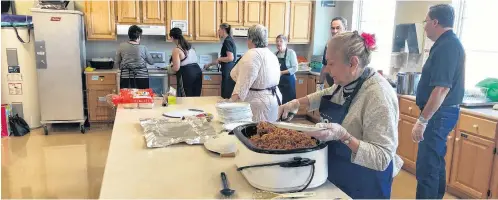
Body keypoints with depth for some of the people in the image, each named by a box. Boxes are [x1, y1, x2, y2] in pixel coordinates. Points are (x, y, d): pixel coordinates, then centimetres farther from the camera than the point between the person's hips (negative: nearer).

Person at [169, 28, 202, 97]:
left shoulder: (176, 50, -9)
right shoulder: (189, 45, 14)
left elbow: (176, 68, -14)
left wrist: (171, 68, 8)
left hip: (187, 74, -7)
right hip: (197, 71, 7)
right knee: (196, 96, 9)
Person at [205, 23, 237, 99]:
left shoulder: (227, 41, -11)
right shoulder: (228, 40, 17)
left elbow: (230, 58, -23)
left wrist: (219, 59, -5)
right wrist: (210, 64, 30)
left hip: (228, 72, -9)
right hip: (229, 71, 9)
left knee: (226, 96, -5)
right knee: (228, 96, 11)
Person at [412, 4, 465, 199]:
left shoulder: (446, 46, -20)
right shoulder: (450, 43, 13)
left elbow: (442, 88, -27)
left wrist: (422, 120, -26)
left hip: (438, 114, -11)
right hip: (441, 113, 11)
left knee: (426, 167, -6)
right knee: (435, 161, 21)